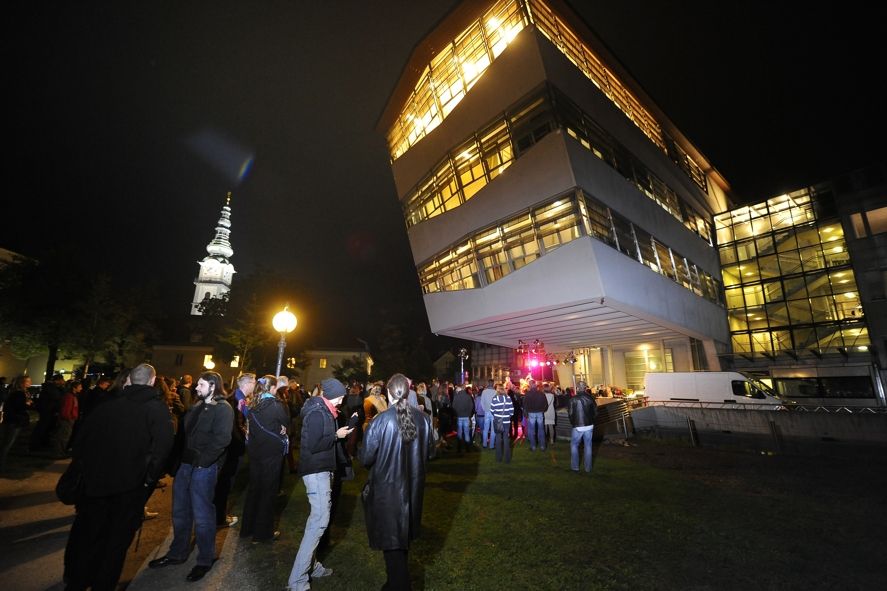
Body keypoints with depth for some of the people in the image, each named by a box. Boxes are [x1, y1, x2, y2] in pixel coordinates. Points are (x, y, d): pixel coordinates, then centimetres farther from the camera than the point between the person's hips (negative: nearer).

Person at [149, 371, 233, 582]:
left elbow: (221, 439, -24)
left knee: (202, 516, 4)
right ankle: (177, 553, 41)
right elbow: (185, 432, 19)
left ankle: (205, 560, 22)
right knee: (180, 512, 21)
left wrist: (202, 460, -22)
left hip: (203, 468, -8)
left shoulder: (223, 408, -15)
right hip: (185, 464, 8)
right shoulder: (197, 406, 13)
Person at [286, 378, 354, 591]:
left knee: (318, 517, 19)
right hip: (316, 470, -10)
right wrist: (336, 435, -18)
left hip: (321, 469, 10)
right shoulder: (317, 413, -20)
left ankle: (310, 565, 33)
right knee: (320, 520, -10)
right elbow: (313, 445, -25)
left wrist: (343, 428, 4)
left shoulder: (323, 410, 9)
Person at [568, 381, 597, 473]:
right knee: (588, 446, 14)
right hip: (589, 426, 3)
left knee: (574, 445, 13)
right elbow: (595, 411, -1)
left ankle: (575, 467, 16)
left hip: (578, 426, -3)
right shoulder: (590, 398, -7)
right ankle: (588, 467, 20)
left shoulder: (573, 399, -14)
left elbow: (571, 414, -10)